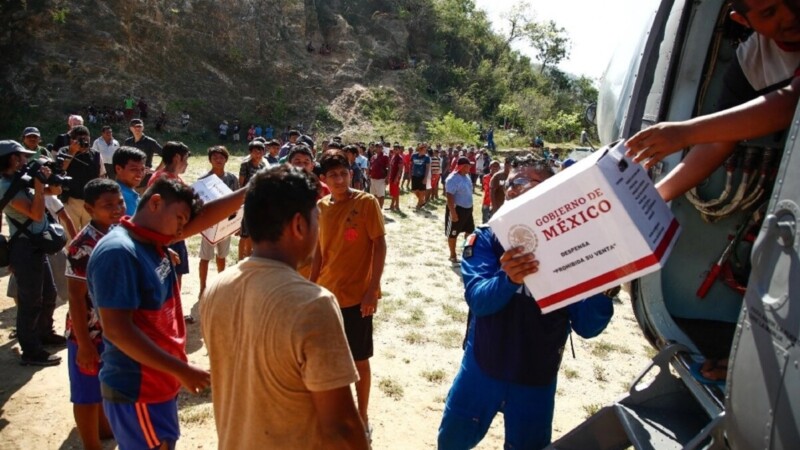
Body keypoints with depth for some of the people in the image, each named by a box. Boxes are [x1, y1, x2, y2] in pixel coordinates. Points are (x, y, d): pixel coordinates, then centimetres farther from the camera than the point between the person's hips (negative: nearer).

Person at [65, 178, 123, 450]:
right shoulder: (83, 246, -24)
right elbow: (76, 298, -21)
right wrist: (84, 344, -19)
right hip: (90, 333, -7)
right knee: (88, 393, 12)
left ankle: (105, 428, 48)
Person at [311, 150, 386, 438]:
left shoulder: (367, 203, -11)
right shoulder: (321, 207, 4)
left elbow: (380, 246, -11)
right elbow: (320, 250, 11)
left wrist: (372, 290, -16)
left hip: (356, 295, -5)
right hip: (325, 293, 5)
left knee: (359, 359, 8)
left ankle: (362, 417, 27)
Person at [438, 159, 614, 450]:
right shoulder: (486, 240, -11)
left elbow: (587, 326, -13)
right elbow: (478, 299, -25)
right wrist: (508, 279, -46)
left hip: (537, 380, 0)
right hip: (482, 368, 1)